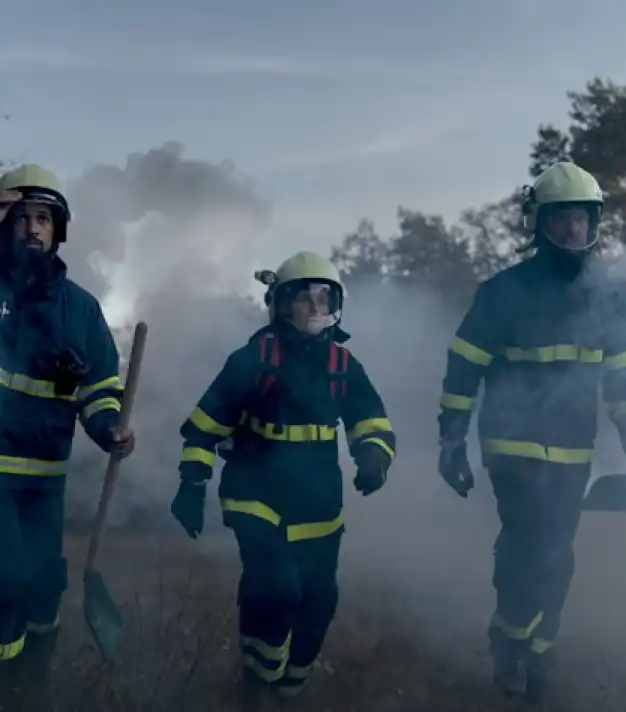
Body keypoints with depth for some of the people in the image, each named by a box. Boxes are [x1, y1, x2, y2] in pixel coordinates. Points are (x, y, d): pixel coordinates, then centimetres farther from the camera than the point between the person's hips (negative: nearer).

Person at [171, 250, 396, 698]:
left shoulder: (343, 364, 2)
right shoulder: (255, 357, -9)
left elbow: (372, 421, 3)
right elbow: (207, 421, -5)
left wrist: (373, 458, -20)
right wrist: (192, 484, -9)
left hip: (318, 504, 4)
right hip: (258, 496, -4)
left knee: (318, 598, 7)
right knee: (275, 589, -20)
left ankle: (290, 682, 31)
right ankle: (261, 678, 7)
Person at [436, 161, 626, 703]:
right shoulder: (506, 290, -8)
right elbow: (462, 371, -5)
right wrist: (451, 443, -7)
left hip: (573, 451, 5)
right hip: (515, 445, -4)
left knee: (551, 560, 11)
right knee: (537, 556, -12)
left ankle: (532, 659, 26)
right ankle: (513, 644, 12)